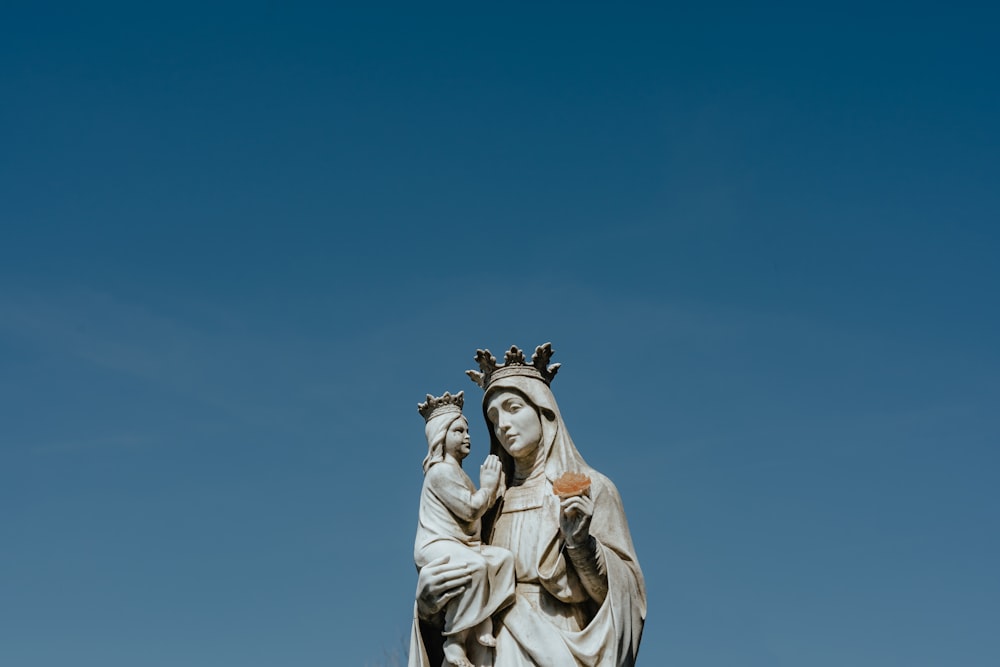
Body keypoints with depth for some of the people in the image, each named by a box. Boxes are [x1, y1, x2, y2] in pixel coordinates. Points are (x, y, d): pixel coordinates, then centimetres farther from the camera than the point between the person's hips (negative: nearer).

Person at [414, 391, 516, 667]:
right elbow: (470, 509, -15)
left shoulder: (456, 473, 25)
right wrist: (487, 486, -2)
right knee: (475, 565, -37)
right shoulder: (441, 471, -9)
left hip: (462, 545, 10)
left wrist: (491, 490, 15)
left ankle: (483, 627, -15)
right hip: (436, 546, -10)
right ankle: (454, 637, -28)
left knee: (503, 557, -11)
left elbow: (474, 514, 25)